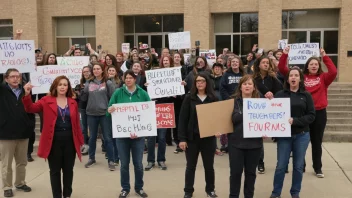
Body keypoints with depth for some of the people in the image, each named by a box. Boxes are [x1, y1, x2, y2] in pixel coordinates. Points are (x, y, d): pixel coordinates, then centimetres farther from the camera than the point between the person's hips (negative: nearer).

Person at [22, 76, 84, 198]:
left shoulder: (73, 102, 5)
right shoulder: (47, 101, 0)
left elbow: (76, 123, 7)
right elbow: (31, 109, -8)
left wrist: (80, 139, 6)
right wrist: (27, 95, -25)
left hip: (70, 140, 2)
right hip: (53, 140, -2)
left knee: (68, 169, 12)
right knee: (55, 170, 7)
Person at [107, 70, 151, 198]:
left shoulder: (143, 93, -2)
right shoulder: (118, 93, -1)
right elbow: (109, 109, 1)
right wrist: (109, 111, -24)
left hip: (138, 133, 0)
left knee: (138, 163, 8)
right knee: (124, 163, 8)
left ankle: (139, 188, 26)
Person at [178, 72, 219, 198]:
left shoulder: (213, 98, 2)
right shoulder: (189, 98, -3)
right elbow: (183, 119, -5)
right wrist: (182, 138, -11)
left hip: (209, 137, 1)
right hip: (192, 137, -1)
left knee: (209, 165, 12)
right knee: (191, 166, 9)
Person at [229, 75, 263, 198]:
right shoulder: (233, 101, 0)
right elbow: (232, 119, -10)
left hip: (254, 142, 1)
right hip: (236, 142, -1)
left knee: (250, 172, 12)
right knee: (235, 172, 4)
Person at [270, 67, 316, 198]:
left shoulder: (306, 95, 2)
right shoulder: (280, 94, 0)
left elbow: (311, 116, -4)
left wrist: (295, 120, -16)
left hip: (302, 135, 1)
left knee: (298, 166, 9)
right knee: (281, 166, 3)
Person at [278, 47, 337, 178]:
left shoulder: (323, 78, 5)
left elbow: (334, 72, -16)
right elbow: (282, 69, -2)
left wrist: (325, 56, -14)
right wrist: (285, 55, -10)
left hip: (319, 113, 1)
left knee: (317, 142, 11)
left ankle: (318, 168, 23)